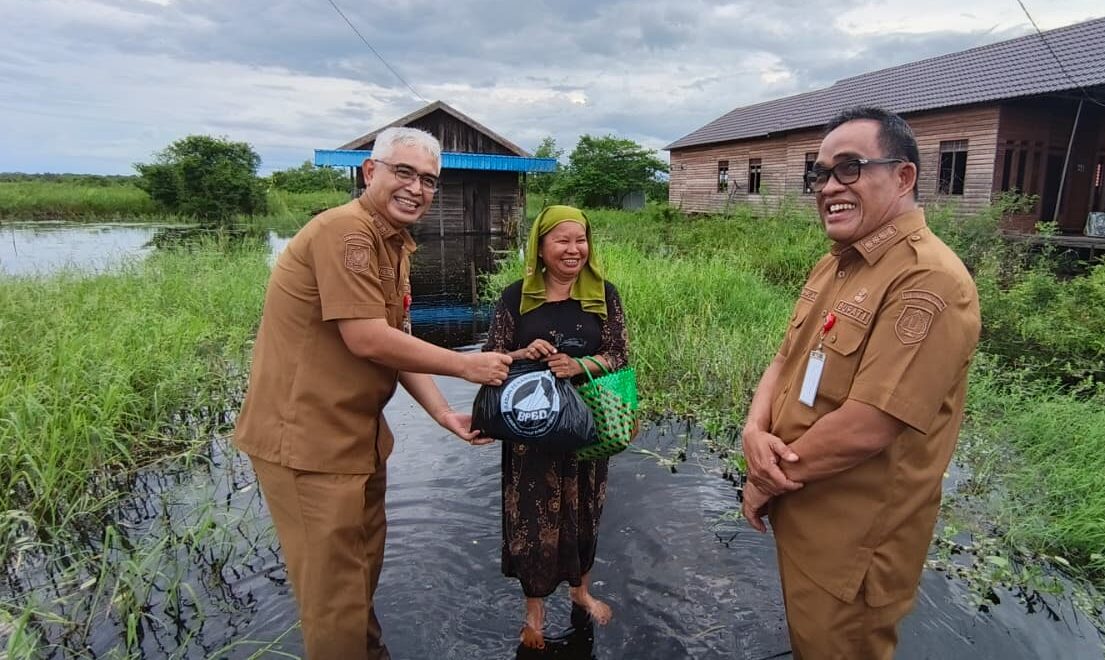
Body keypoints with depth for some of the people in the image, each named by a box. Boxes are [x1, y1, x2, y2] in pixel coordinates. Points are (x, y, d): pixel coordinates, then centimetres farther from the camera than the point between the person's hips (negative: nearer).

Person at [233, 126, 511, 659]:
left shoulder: (397, 245, 11)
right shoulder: (346, 230, -21)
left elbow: (398, 342, 8)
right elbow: (368, 341, -26)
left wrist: (444, 414, -2)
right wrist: (466, 366, -18)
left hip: (358, 433, 10)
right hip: (306, 436, -10)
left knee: (364, 565, 26)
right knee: (335, 588, 5)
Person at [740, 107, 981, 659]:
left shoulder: (927, 281, -24)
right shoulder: (835, 264, 6)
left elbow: (865, 429, -29)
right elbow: (785, 361, 8)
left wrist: (770, 480, -15)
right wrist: (756, 432, -12)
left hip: (854, 541, -8)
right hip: (800, 518, 8)